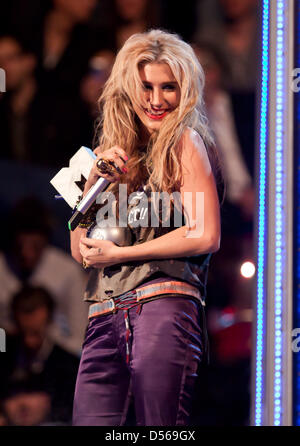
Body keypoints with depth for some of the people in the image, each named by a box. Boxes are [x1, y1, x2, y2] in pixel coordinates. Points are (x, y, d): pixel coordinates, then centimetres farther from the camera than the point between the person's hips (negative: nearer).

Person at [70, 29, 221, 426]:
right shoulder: (113, 153, 22)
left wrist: (117, 254, -2)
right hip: (106, 315, 5)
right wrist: (95, 181, 4)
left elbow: (207, 236, -6)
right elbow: (80, 250, 19)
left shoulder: (185, 143, 6)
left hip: (163, 303, -5)